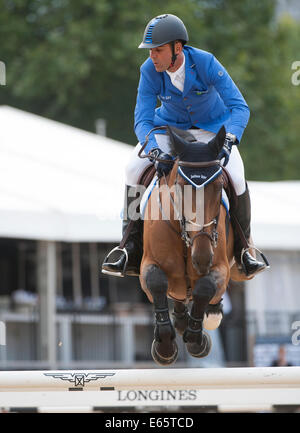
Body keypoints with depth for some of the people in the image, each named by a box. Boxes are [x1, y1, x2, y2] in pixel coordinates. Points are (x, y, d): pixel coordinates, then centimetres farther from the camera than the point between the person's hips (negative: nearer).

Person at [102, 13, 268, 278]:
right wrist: (154, 151, -41)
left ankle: (242, 248, -1)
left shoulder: (206, 63, -29)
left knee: (236, 177, -25)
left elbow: (239, 107, -29)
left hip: (211, 127, -2)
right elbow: (143, 120, -21)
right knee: (134, 169, -19)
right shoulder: (149, 72, -22)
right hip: (169, 126, 2)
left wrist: (228, 141, -46)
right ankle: (131, 249, -10)